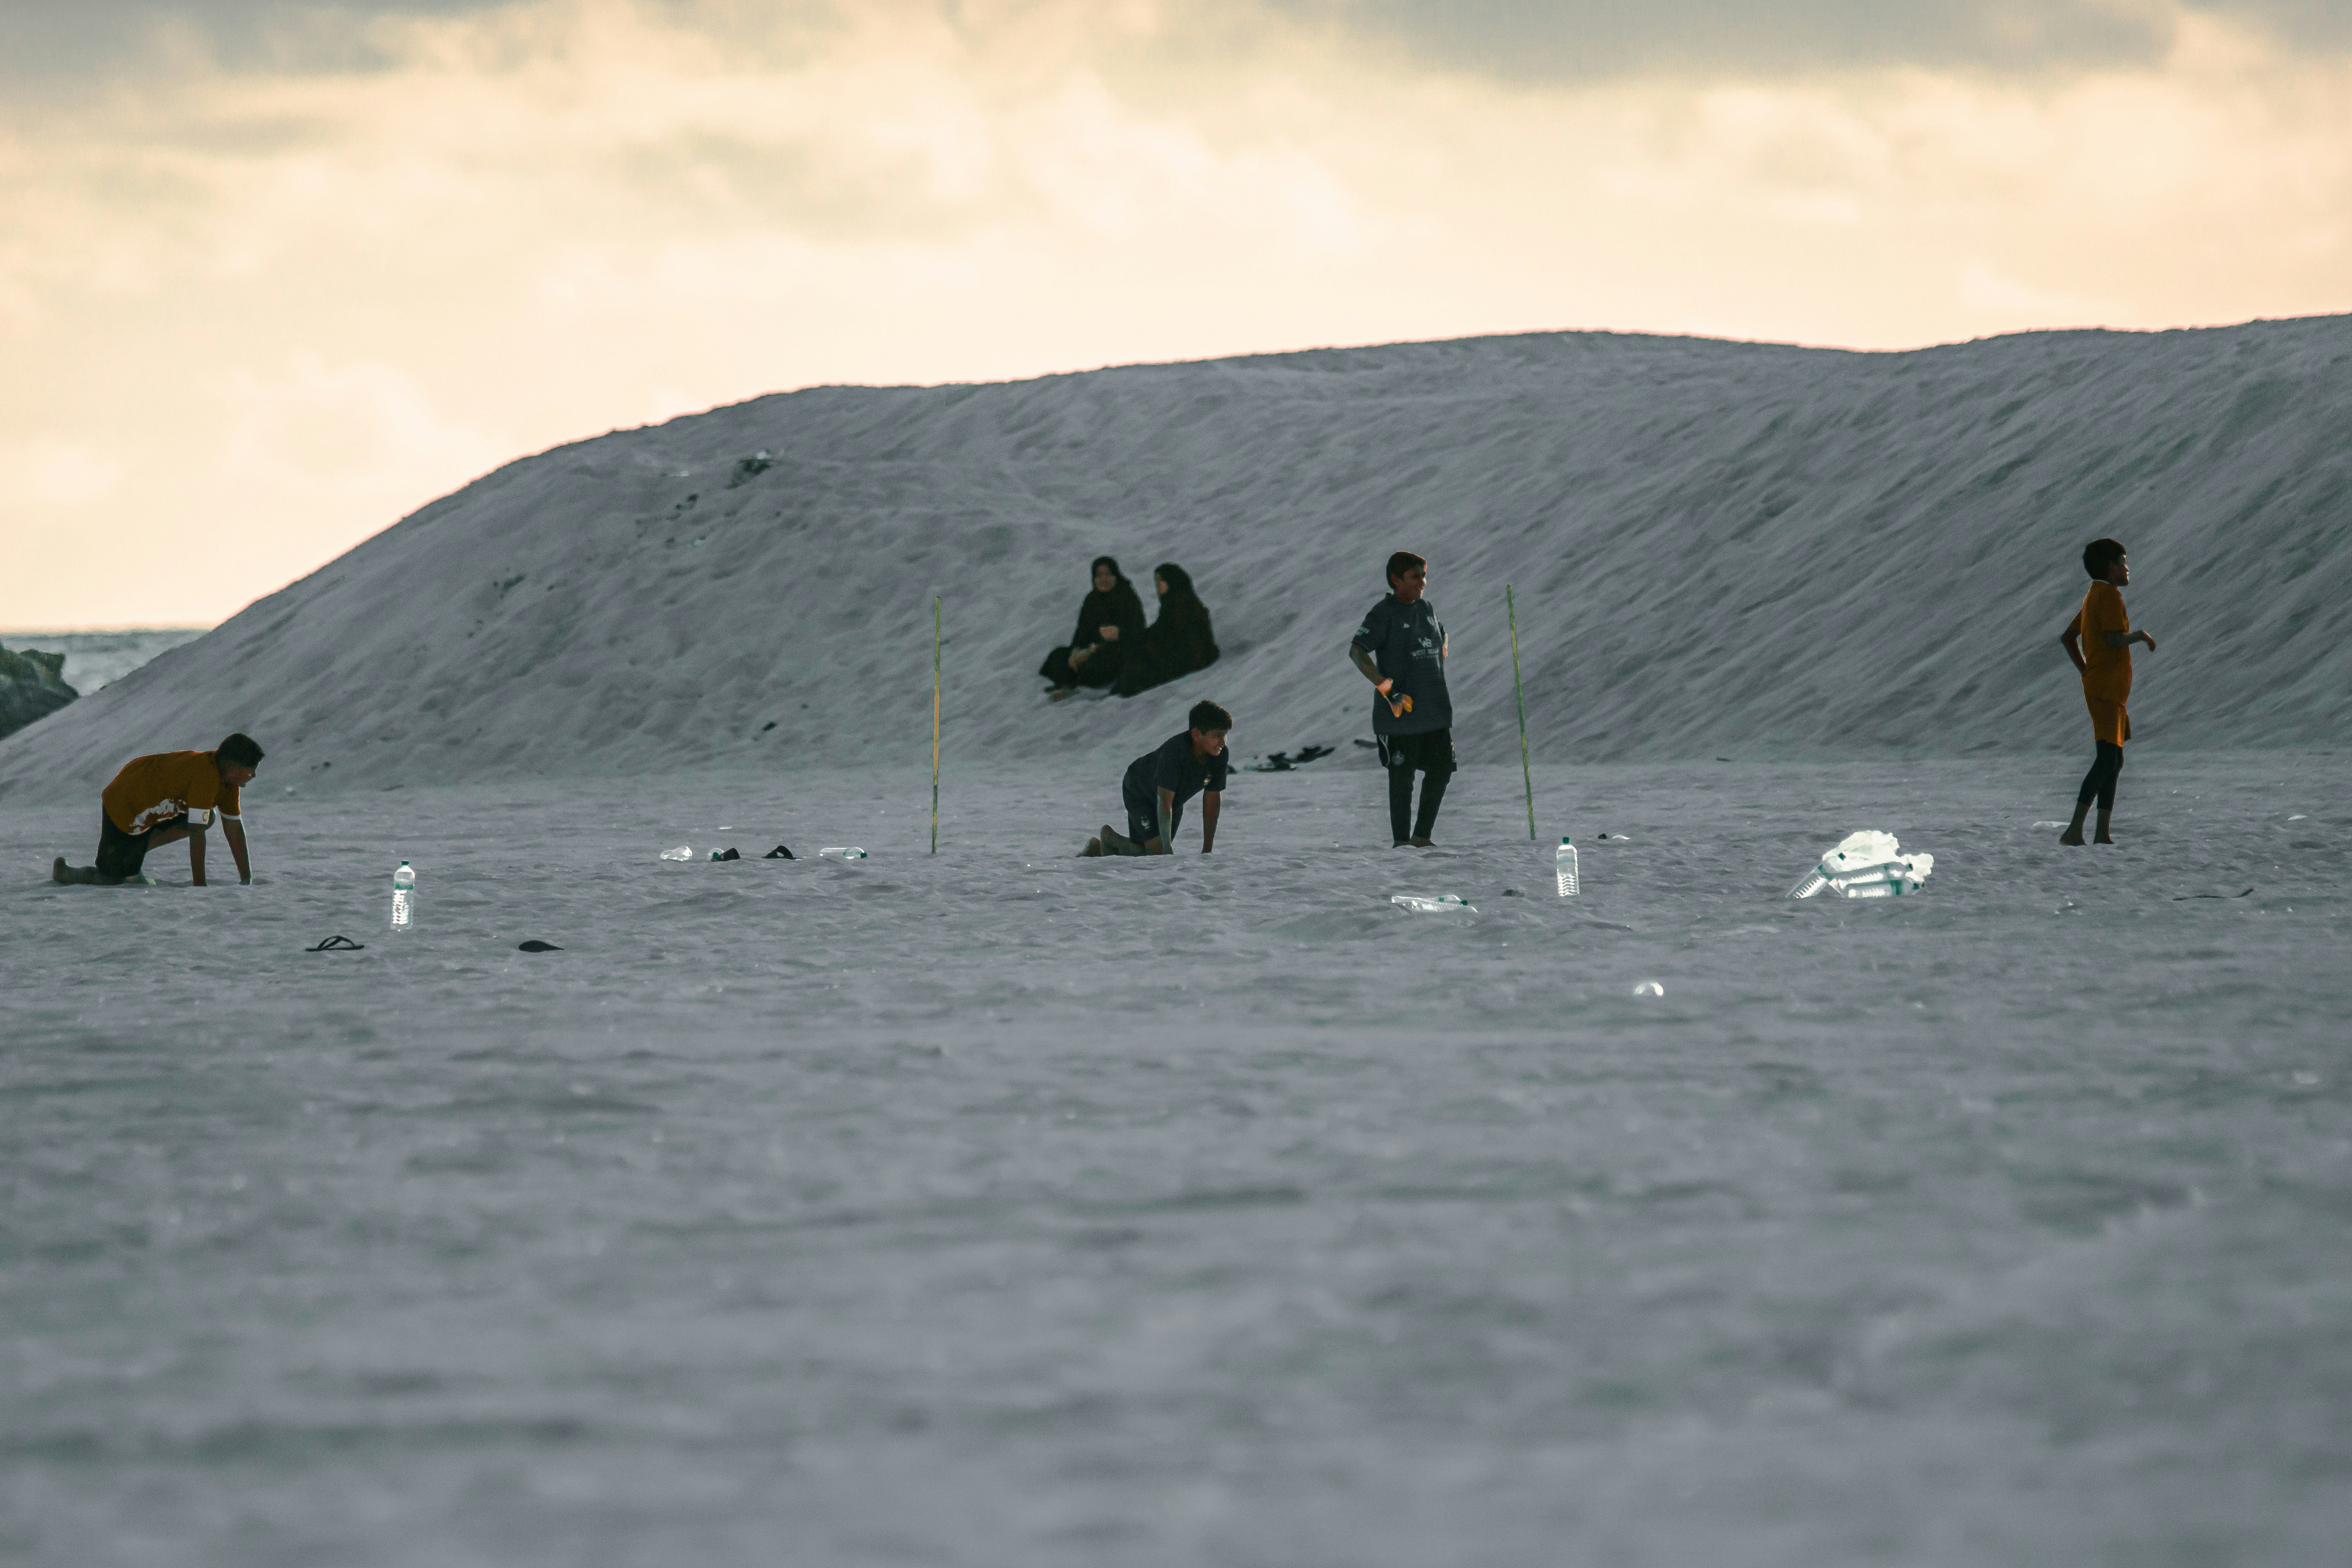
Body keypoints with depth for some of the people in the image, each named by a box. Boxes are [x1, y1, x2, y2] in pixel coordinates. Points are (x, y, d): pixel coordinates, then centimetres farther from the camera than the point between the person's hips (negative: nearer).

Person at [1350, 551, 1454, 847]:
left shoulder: (1426, 608, 11)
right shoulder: (1384, 613, -9)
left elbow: (1441, 638, 32)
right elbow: (1356, 652, -18)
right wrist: (1388, 689, -23)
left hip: (1435, 710, 7)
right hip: (1401, 712, -7)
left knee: (1441, 770, 5)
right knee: (1402, 778, 0)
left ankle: (1422, 837, 16)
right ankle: (1401, 843, 8)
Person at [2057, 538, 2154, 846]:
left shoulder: (2094, 596, 19)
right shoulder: (2110, 594, -11)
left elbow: (2067, 638, 23)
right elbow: (2116, 640, -22)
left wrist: (2086, 670, 17)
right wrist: (2142, 635, -4)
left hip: (2113, 692, 11)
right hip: (2107, 689, -11)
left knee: (2114, 761, 11)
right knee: (2108, 757, -18)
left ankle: (2103, 834, 10)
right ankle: (2075, 830, -26)